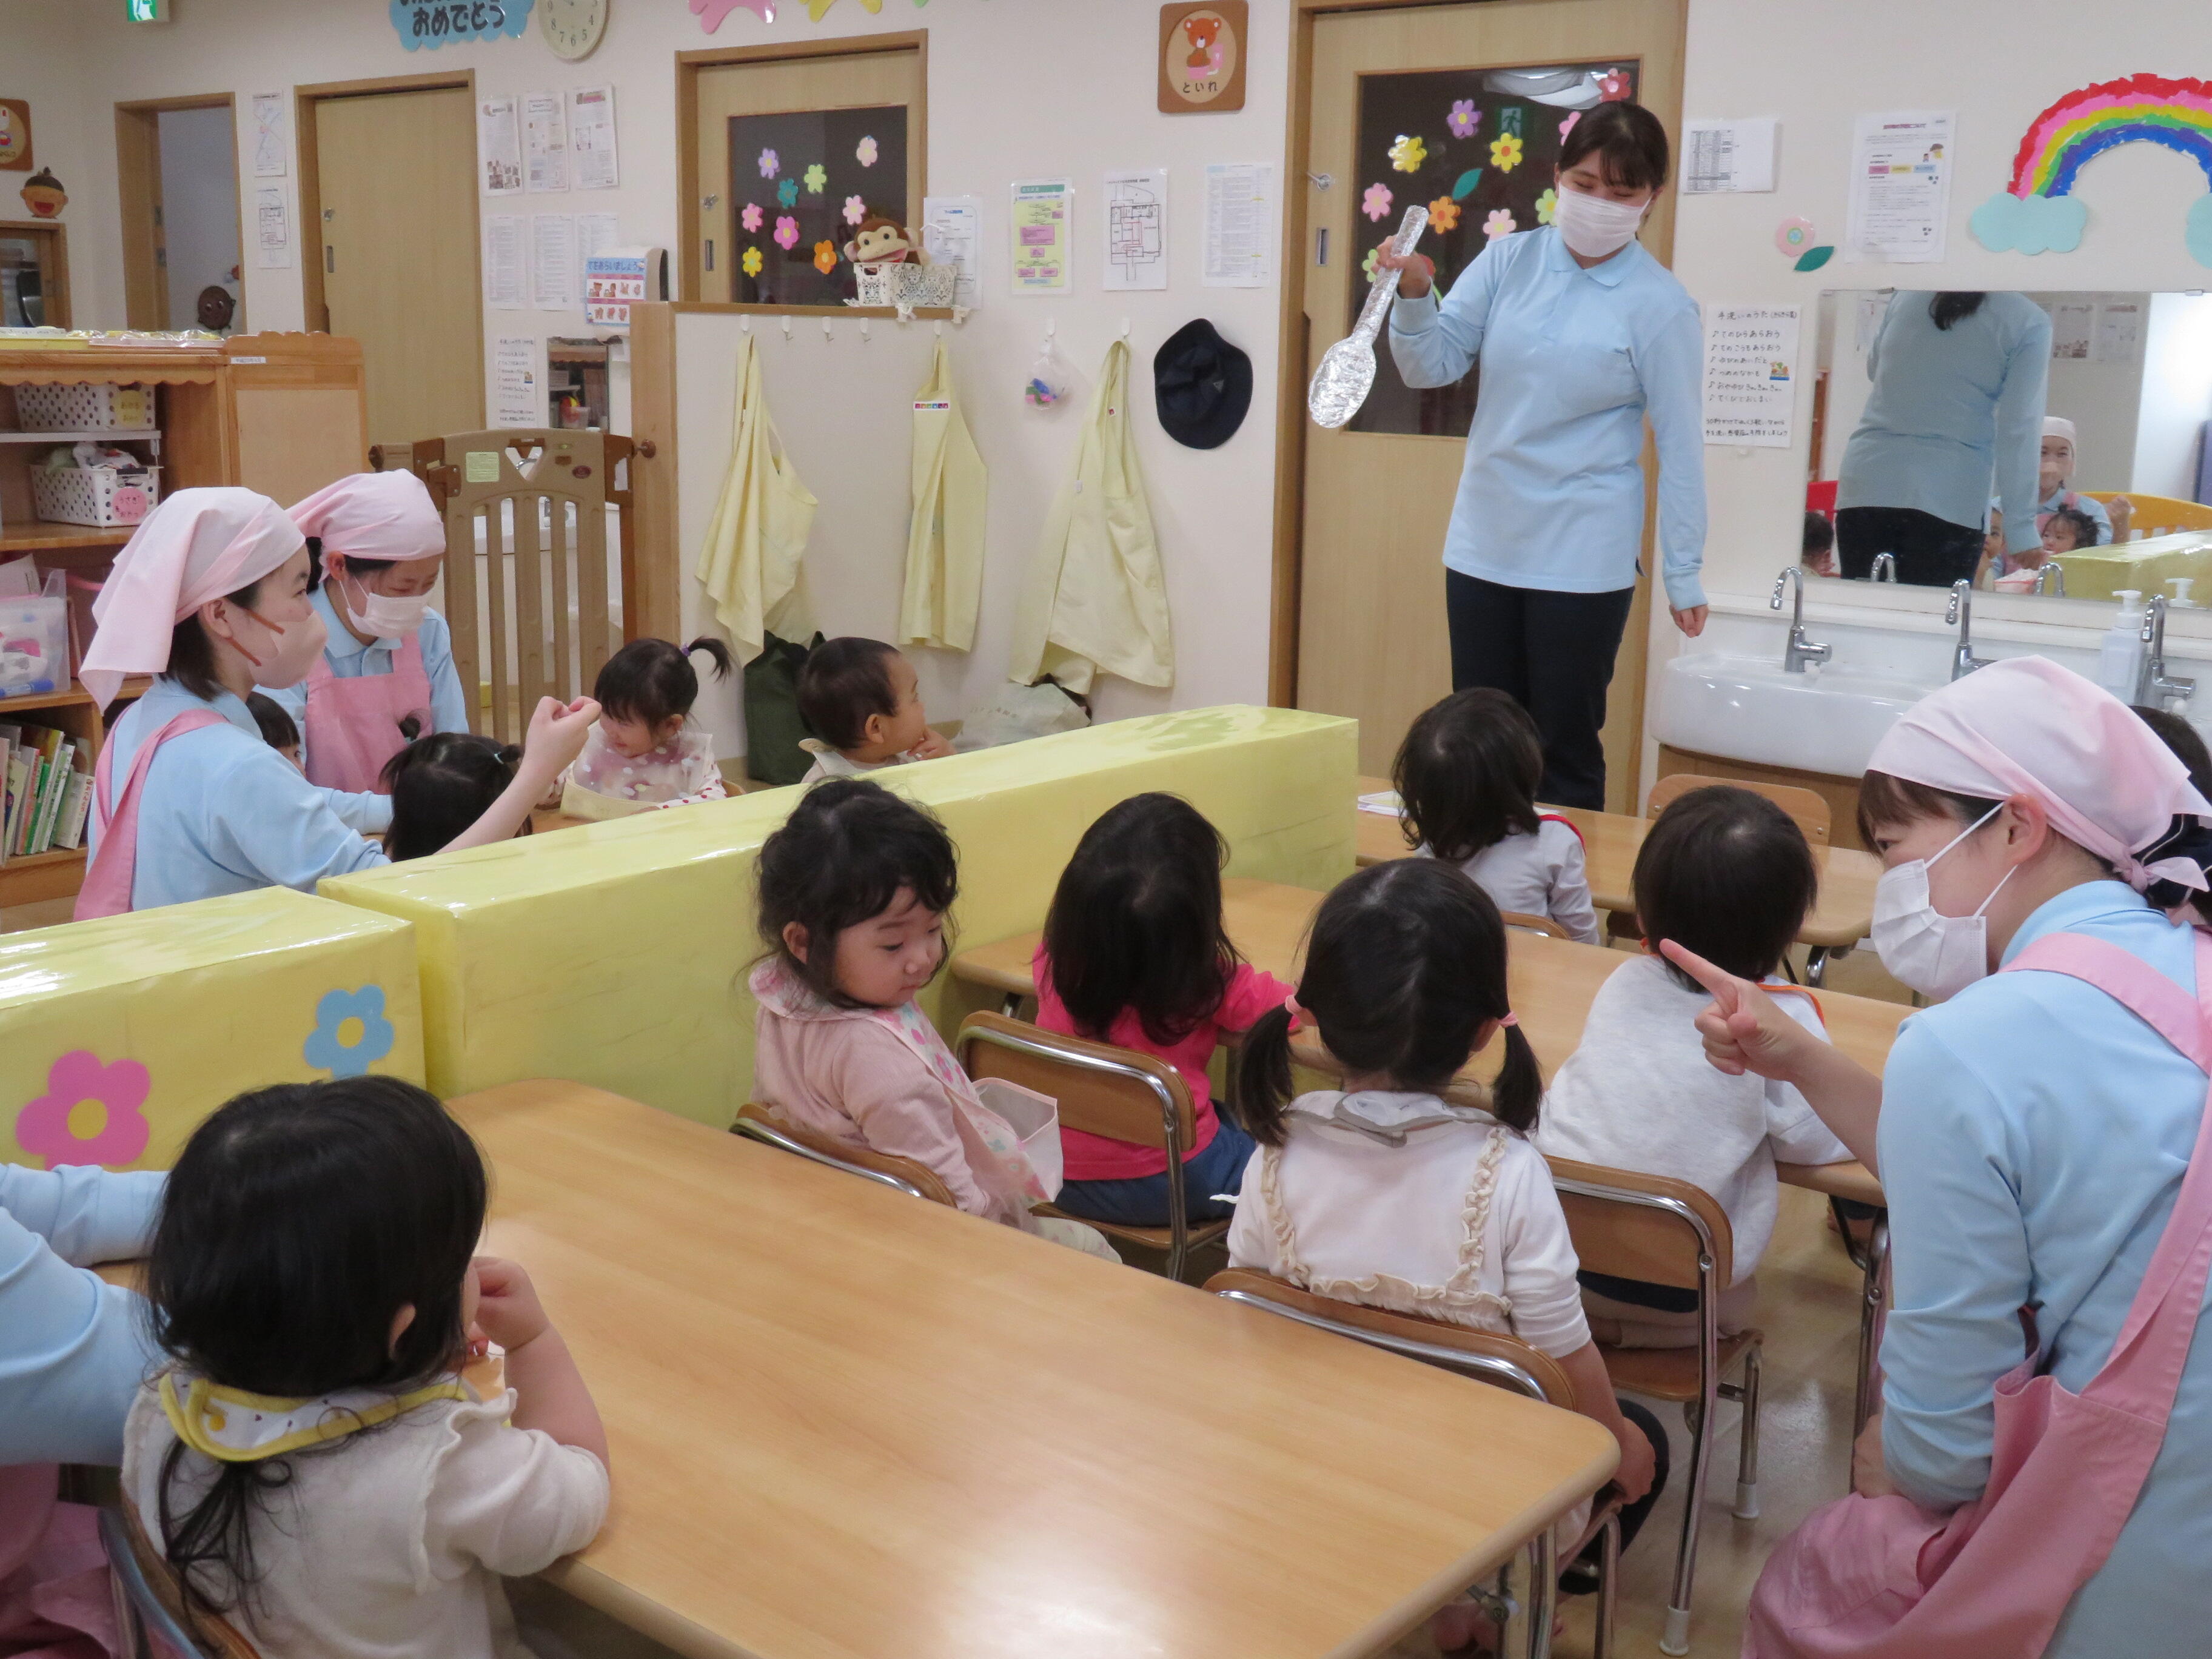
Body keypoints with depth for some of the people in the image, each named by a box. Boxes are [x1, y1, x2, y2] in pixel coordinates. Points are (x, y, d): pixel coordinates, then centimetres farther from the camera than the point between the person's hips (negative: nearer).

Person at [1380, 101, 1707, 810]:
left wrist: (1683, 576, -2)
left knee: (1566, 751, 6)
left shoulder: (1660, 305, -7)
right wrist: (1415, 296, -20)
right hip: (1483, 544, 4)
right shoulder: (1510, 260, 1)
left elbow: (1680, 444, -4)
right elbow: (1434, 365, 1)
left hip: (1583, 560, -4)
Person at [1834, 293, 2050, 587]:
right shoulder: (2030, 323, 0)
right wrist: (2021, 529, -4)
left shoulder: (1906, 298, 11)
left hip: (1864, 487, 3)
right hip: (1948, 501, -3)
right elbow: (2018, 431, -5)